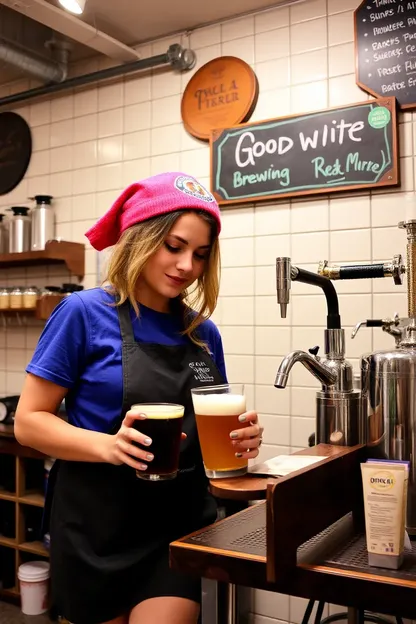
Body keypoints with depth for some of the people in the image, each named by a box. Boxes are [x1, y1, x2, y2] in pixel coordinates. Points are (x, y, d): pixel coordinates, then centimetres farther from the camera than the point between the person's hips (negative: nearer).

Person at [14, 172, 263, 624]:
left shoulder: (204, 333, 3)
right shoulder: (84, 313, -11)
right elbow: (29, 422, -11)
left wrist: (237, 438, -10)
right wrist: (107, 445, -27)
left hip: (182, 524, 3)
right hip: (98, 528, -3)